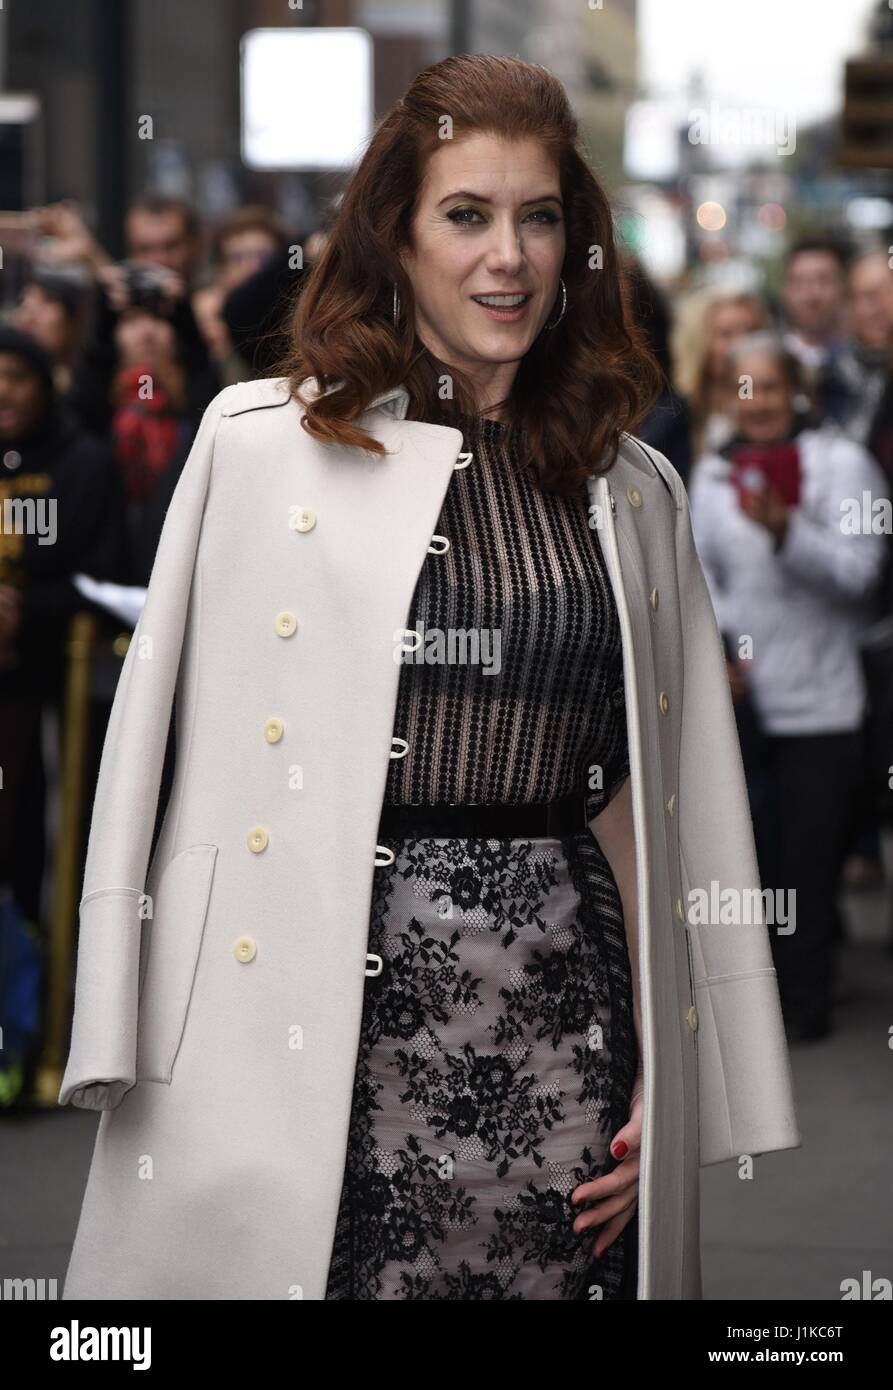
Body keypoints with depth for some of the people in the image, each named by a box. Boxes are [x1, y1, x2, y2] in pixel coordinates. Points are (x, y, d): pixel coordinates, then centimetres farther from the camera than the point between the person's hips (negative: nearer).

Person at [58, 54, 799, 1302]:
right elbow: (160, 747, 0)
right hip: (332, 1016, -2)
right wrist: (123, 1046, -6)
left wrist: (667, 1079, 5)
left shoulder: (631, 490, 12)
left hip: (564, 1013, 3)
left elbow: (639, 809, 12)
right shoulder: (261, 442, 3)